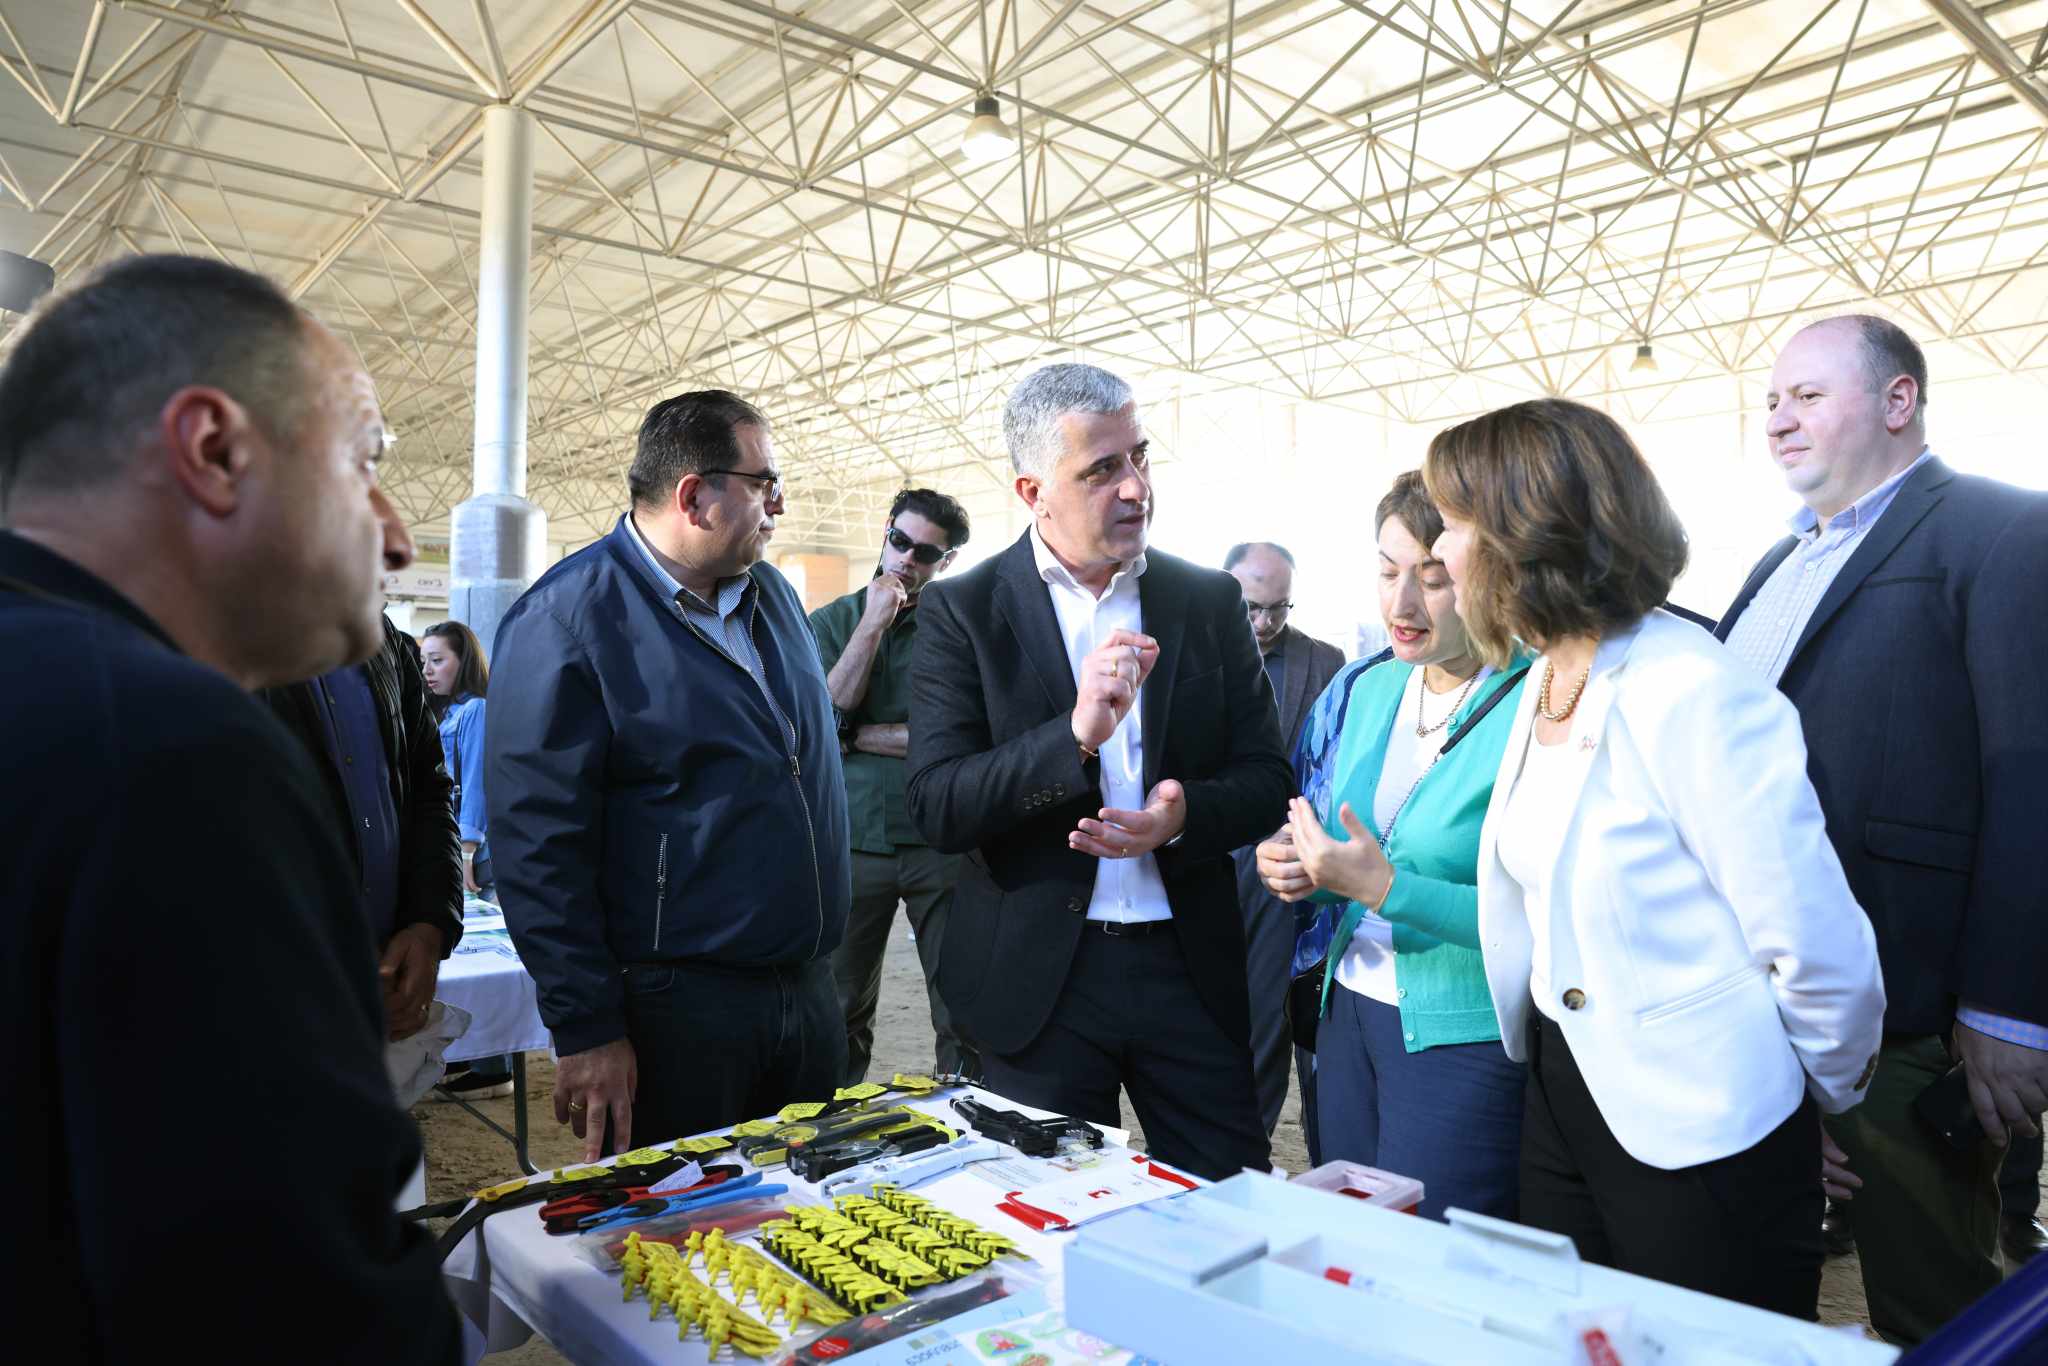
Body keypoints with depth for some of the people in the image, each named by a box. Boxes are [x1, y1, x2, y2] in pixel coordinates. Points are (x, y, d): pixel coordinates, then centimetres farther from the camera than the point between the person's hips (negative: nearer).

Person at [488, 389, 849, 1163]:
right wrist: (586, 1031, -16)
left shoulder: (772, 595, 10)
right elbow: (536, 840, -16)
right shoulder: (566, 618, -14)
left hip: (809, 988, 7)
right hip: (672, 1009, -7)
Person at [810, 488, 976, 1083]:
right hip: (854, 840, 2)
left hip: (941, 842, -1)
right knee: (842, 1010, 13)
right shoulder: (829, 622, 8)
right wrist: (874, 623, -9)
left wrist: (857, 735, -7)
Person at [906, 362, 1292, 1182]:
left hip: (1189, 966, 2)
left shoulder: (1210, 601, 4)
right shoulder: (963, 612, -5)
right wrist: (1076, 735, -27)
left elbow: (1265, 780, 4)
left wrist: (1185, 817, -18)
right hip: (1039, 978, -2)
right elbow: (936, 809, -13)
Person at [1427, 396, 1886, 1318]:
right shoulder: (1543, 686, 4)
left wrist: (1828, 1093, -5)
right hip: (1564, 1095, 8)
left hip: (1694, 1143, -7)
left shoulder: (1694, 695, -23)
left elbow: (1820, 953, -20)